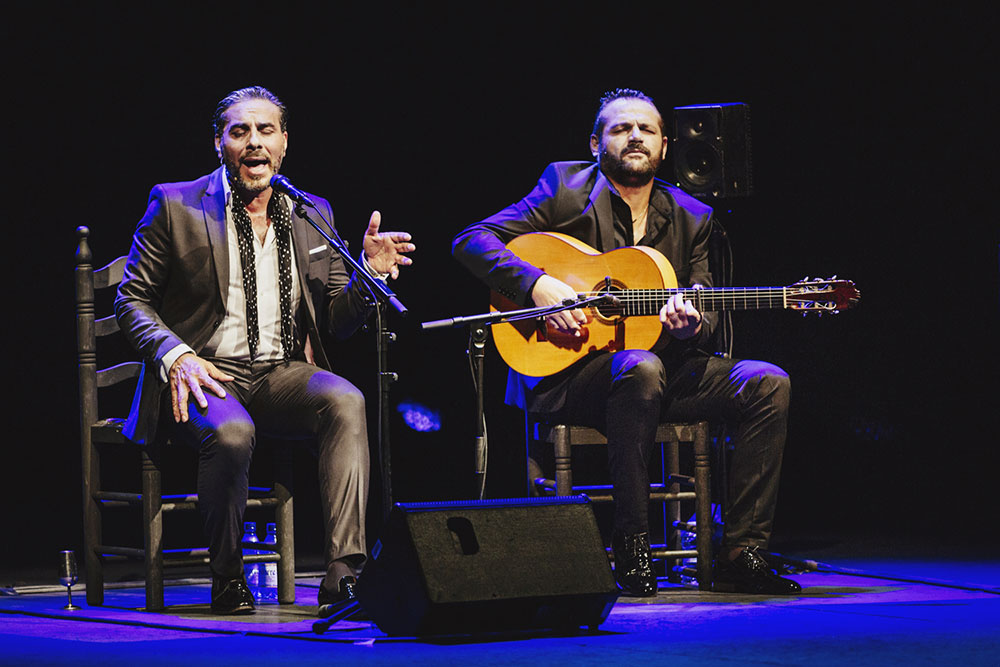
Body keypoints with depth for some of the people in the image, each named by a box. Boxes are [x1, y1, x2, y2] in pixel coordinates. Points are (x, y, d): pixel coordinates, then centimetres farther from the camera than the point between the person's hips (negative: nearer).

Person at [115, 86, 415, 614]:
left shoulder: (312, 215, 13)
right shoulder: (175, 205, 2)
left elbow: (338, 323, 14)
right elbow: (132, 299, 3)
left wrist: (369, 274, -8)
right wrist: (174, 356, -15)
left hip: (283, 373, 3)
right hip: (206, 373, -3)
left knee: (346, 403, -29)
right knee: (231, 431, -36)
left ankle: (343, 572, -34)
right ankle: (227, 580, -14)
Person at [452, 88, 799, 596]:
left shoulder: (690, 217, 12)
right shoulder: (565, 188, 1)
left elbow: (705, 318, 11)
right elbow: (470, 241, -5)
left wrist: (691, 325, -15)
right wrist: (537, 285, -21)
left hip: (663, 367, 5)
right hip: (563, 372, -5)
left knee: (767, 384, -15)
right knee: (640, 368, -38)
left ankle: (741, 553, -13)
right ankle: (631, 547, -28)